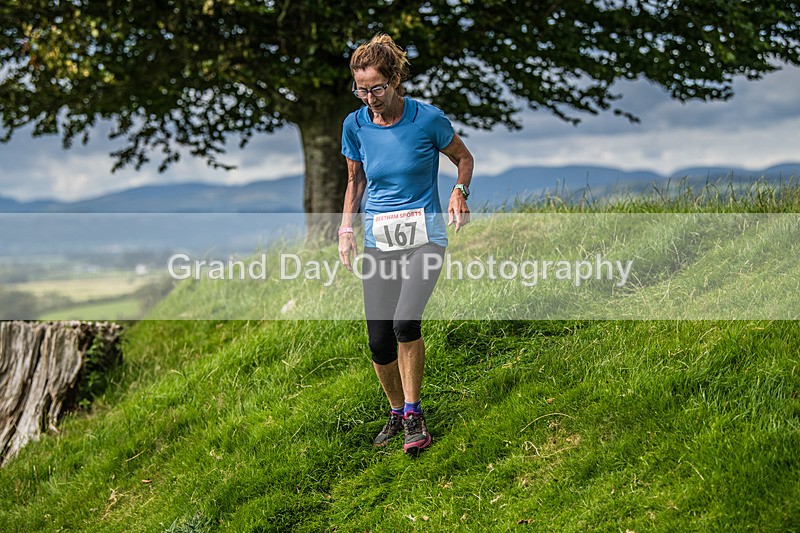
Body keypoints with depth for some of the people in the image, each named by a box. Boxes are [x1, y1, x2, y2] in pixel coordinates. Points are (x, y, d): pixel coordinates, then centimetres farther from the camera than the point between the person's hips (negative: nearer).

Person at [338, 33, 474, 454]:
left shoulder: (428, 119, -9)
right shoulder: (355, 125, 0)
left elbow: (463, 157, 9)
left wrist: (459, 193, -10)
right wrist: (346, 229, 5)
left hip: (424, 235, -3)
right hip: (378, 241, 3)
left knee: (405, 322, -24)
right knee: (379, 340, -2)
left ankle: (414, 413, -6)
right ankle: (397, 412, 24)